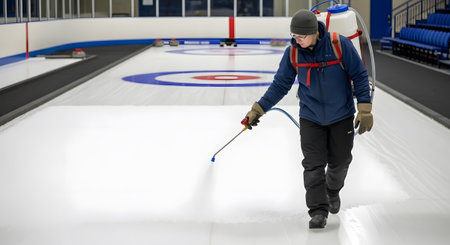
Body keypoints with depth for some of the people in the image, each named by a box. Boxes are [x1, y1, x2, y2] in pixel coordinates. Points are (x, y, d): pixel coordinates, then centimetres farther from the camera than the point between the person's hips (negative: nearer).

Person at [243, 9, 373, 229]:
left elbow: (359, 76, -11)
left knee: (340, 161, 13)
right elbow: (280, 85, 0)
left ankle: (332, 191, 43)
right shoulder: (292, 52, -10)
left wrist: (365, 110, -15)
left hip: (341, 116, -1)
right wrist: (258, 109, -4)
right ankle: (318, 210, 0)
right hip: (310, 118, 1)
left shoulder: (340, 44, -18)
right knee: (313, 164, -7)